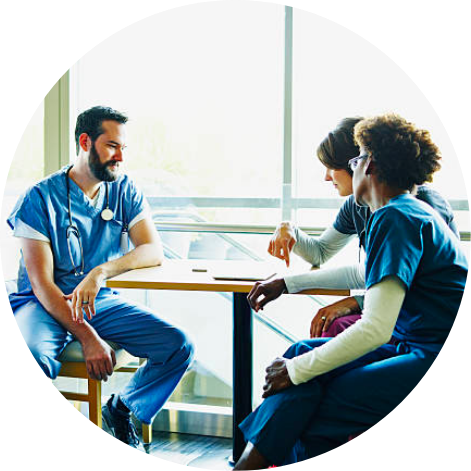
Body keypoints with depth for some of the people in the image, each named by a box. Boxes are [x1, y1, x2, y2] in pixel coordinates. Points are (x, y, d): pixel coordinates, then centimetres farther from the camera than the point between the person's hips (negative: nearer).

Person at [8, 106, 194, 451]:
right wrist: (88, 338, -26)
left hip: (101, 301, 4)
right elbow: (42, 284, -15)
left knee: (179, 346, -15)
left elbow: (154, 251, -11)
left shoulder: (125, 191, 3)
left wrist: (101, 271, -30)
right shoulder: (41, 198, -10)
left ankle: (121, 410, 12)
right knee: (30, 356, -37)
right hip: (46, 303, -4)